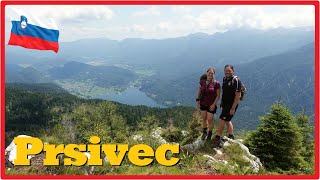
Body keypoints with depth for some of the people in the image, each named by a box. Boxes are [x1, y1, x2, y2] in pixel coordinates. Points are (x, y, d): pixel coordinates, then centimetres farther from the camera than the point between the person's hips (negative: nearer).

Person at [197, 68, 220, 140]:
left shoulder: (216, 83, -14)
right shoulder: (202, 81, -4)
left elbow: (218, 95, -9)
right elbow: (199, 91, 11)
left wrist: (214, 104, -13)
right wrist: (198, 101, 7)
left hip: (211, 105, -3)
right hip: (203, 104, 3)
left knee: (210, 120, 4)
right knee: (204, 118, 14)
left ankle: (210, 134, 26)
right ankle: (204, 132, 34)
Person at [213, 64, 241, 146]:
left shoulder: (236, 80, -18)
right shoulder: (225, 79, 6)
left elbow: (238, 95, -20)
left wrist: (233, 108, -21)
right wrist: (222, 103, 17)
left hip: (231, 106, -8)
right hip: (225, 105, 8)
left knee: (221, 121, -7)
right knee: (227, 121, 19)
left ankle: (217, 139, 7)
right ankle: (231, 137, 35)